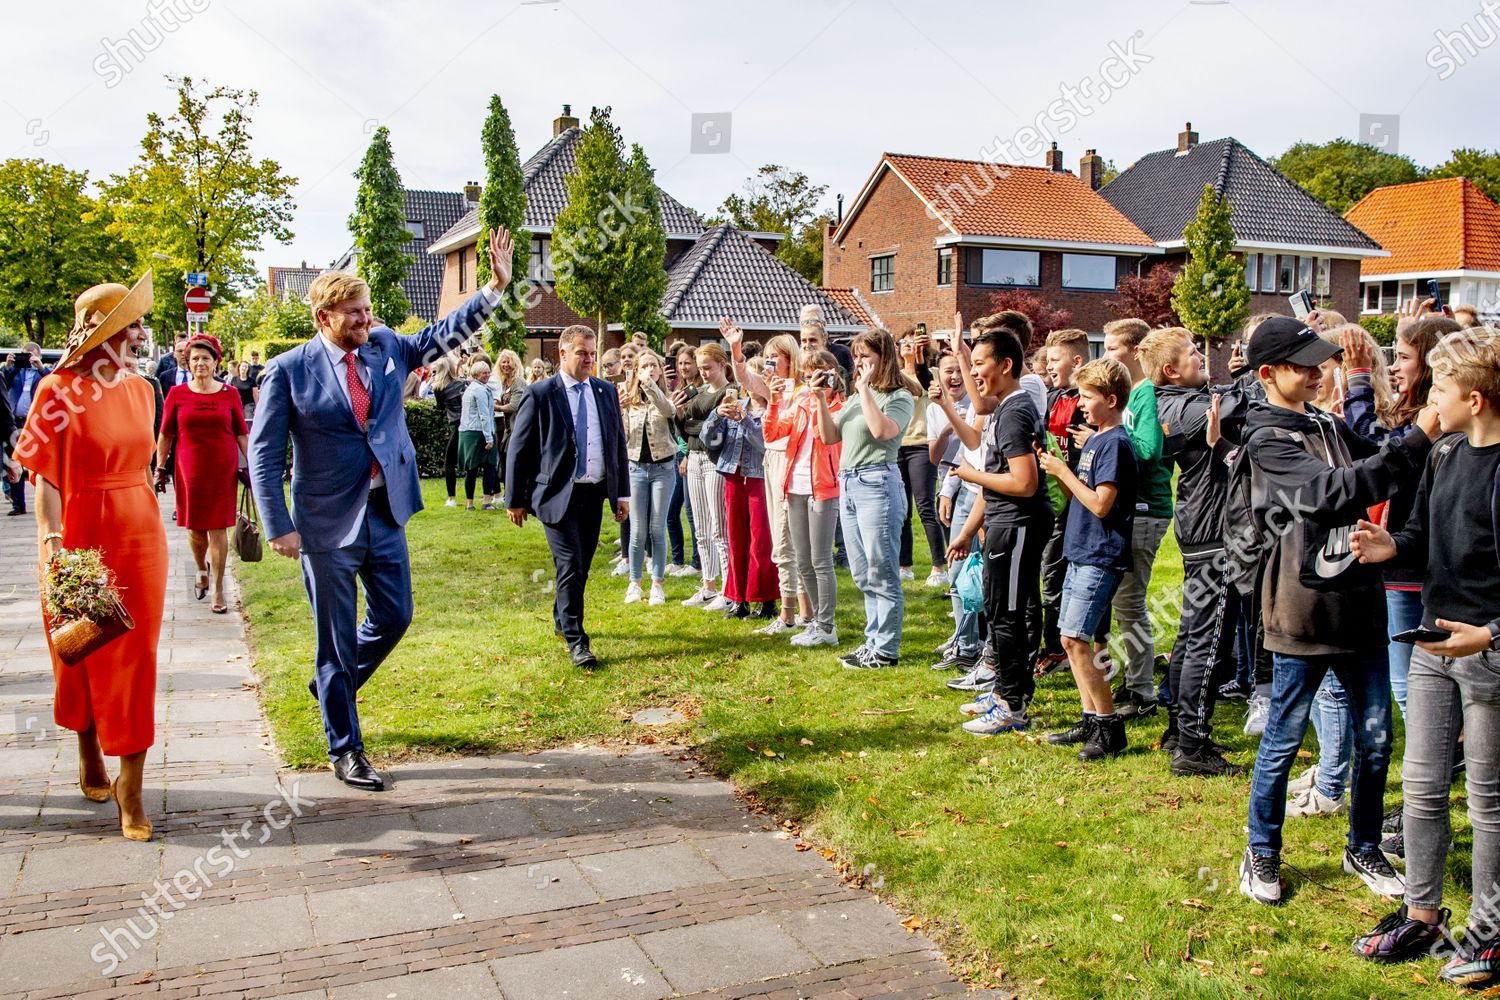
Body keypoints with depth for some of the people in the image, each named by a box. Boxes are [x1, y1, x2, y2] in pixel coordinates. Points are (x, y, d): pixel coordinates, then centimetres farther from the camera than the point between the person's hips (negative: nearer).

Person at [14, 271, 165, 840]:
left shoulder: (140, 388, 5)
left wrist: (153, 530, 14)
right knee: (85, 655, 13)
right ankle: (89, 756, 36)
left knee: (135, 661, 3)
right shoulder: (59, 391, -10)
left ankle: (130, 787, 8)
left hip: (141, 537, 4)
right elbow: (45, 478, -12)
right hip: (84, 536, -4)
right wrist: (52, 544, -21)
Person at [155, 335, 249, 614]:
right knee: (194, 528, 10)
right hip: (189, 470, 1)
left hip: (223, 470, -1)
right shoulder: (177, 394, 1)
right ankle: (201, 569, 40)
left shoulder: (229, 394, 1)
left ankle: (218, 589, 8)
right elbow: (165, 435, 6)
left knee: (218, 528, 0)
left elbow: (242, 434, 5)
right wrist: (160, 468, 4)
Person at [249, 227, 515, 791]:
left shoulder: (387, 347, 4)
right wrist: (279, 527, -14)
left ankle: (333, 683, 42)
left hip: (385, 513, 5)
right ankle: (345, 749, 20)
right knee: (337, 637, 5)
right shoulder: (289, 370, -9)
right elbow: (265, 454, -9)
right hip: (328, 522, -5)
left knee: (395, 617, 14)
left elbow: (446, 334, 1)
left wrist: (496, 287, -12)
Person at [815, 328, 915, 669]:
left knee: (881, 574, -3)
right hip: (848, 484, 8)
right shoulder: (855, 397, 15)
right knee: (863, 576, 14)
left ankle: (885, 650, 4)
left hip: (877, 483, -8)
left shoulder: (899, 397, -6)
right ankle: (873, 641, 23)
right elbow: (828, 436, 12)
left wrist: (865, 388, -17)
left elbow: (882, 430, -24)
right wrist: (821, 399, 1)